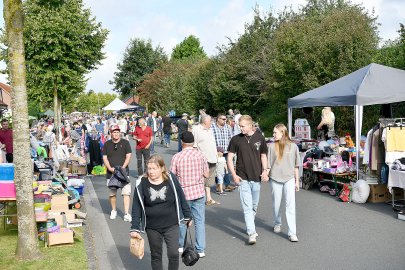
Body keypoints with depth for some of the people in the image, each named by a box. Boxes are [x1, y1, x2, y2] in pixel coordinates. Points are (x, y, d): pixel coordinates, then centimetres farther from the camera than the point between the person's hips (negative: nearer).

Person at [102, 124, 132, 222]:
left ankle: (126, 214, -8)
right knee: (112, 193, 11)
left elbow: (128, 156, -1)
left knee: (126, 192, -10)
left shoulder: (125, 142, 3)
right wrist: (110, 168, -11)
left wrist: (123, 167, -14)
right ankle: (113, 211, 30)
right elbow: (104, 158, 5)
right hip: (111, 173, 2)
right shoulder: (107, 144, 7)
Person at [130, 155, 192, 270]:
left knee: (173, 254, -4)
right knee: (156, 256, 13)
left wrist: (187, 216, 9)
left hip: (171, 225, -1)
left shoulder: (171, 179, -9)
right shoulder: (141, 184, -9)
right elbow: (136, 207, -5)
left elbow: (181, 198, 2)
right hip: (152, 227, 1)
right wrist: (135, 229, -7)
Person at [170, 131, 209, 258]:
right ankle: (200, 249, 10)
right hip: (199, 192, 1)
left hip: (183, 192, -1)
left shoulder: (176, 157, -11)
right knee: (200, 221, 8)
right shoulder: (200, 155, -4)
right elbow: (206, 174, 1)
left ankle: (180, 246, 32)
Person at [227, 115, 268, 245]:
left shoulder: (259, 138, 1)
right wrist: (234, 175, -9)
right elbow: (230, 158, 1)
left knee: (254, 206, 16)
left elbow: (263, 156, 11)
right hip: (243, 178, -2)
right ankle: (251, 233, -8)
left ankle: (249, 227, 36)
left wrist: (265, 170, -4)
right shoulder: (235, 139, -3)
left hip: (256, 177, 3)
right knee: (247, 207, -8)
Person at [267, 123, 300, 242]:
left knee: (290, 205, -8)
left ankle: (292, 233, -7)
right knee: (276, 204, 13)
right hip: (275, 179, 1)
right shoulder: (272, 146, 1)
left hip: (289, 179, -1)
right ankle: (277, 223, 38)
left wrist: (297, 181, 9)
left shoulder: (293, 146, 2)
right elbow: (268, 163, 5)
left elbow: (296, 165, 7)